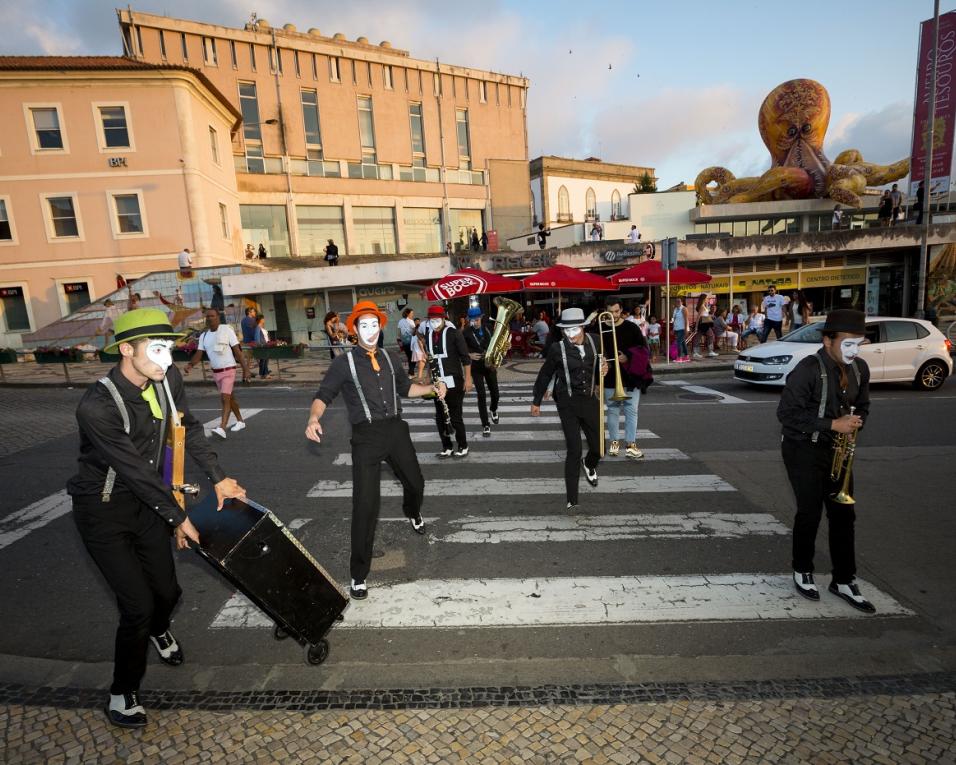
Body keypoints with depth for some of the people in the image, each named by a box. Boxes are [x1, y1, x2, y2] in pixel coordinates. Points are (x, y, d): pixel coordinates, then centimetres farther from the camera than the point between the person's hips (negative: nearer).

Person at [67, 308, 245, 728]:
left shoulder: (168, 379, -11)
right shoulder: (96, 407, -30)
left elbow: (189, 428, 4)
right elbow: (136, 470, -23)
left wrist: (218, 478, 5)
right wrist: (178, 517, -14)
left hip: (144, 502, 6)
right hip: (102, 512, -5)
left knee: (167, 591, 15)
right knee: (138, 605, -5)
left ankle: (159, 631, 52)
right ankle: (122, 694, 22)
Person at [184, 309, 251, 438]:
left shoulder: (227, 330, -9)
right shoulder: (203, 336, 6)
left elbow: (237, 351, -10)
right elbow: (199, 354, 0)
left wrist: (245, 369, -14)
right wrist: (190, 365, -22)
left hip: (228, 370, -6)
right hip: (215, 372, 6)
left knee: (225, 398, -15)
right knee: (230, 398, 16)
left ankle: (222, 428, -22)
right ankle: (240, 421, 31)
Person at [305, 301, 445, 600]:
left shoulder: (388, 358, 11)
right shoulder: (344, 362, -4)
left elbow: (405, 387, 23)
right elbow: (324, 395, -6)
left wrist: (432, 388, 8)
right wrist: (314, 418, -27)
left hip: (396, 429, 5)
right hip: (366, 437, -5)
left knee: (415, 482, 23)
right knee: (365, 504, -9)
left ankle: (413, 514, 61)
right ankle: (359, 573, 6)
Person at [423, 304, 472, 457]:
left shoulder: (453, 333, -9)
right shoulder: (428, 335, 6)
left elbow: (465, 357, -8)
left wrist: (467, 378, -13)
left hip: (454, 382, -5)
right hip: (437, 383, 5)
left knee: (455, 416, 0)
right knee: (440, 417, 10)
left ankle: (463, 446, 16)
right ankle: (447, 447, 22)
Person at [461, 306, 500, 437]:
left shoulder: (488, 328, 0)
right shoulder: (466, 333, -10)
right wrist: (469, 355, -23)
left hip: (490, 365, 3)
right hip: (476, 368, -3)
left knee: (495, 392, 10)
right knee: (481, 396, -5)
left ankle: (494, 410, 45)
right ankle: (485, 425, 6)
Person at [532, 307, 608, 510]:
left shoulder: (594, 343, 0)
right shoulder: (557, 348, -11)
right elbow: (545, 375, 1)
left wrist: (602, 371, -7)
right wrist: (536, 401, 7)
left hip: (589, 400, 4)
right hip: (568, 404, -4)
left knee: (598, 447, 11)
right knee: (574, 450, -7)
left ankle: (589, 464, 49)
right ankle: (572, 499, 5)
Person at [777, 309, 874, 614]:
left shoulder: (860, 368, 2)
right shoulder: (808, 370, -20)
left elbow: (862, 405, 16)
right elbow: (787, 413, -21)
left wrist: (855, 422, -6)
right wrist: (832, 424, -24)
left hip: (837, 450, 6)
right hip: (804, 450, -6)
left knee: (843, 514, 9)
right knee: (810, 512, 2)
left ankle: (844, 580, 23)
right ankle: (802, 572, 24)